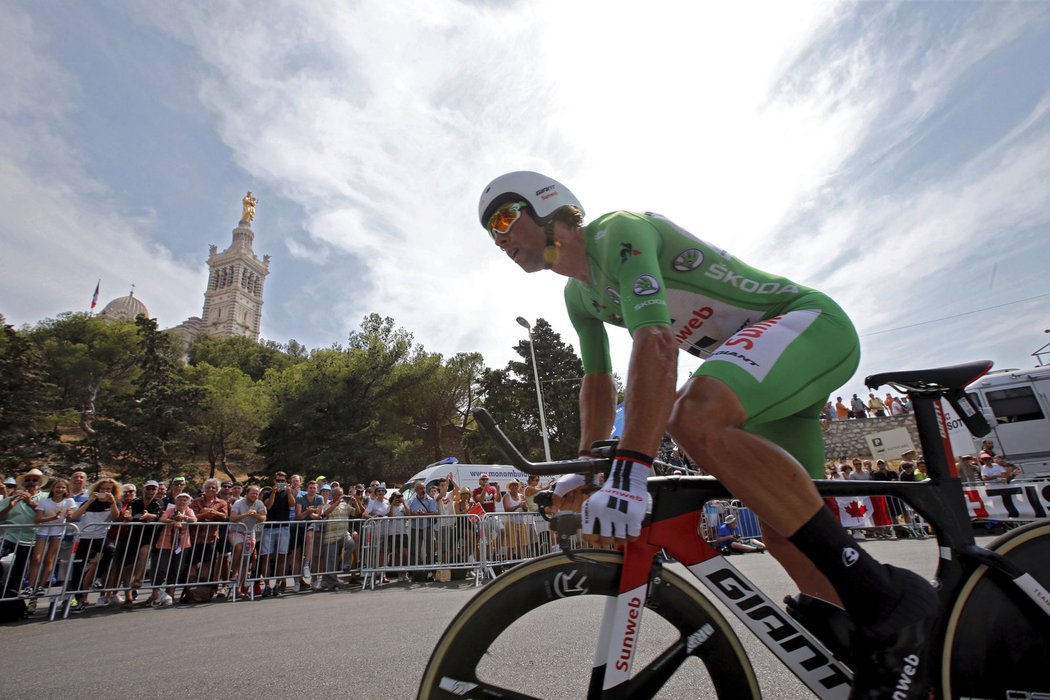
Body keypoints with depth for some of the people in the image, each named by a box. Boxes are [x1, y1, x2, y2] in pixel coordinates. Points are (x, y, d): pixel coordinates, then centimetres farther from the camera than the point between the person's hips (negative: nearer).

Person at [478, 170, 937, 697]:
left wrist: (628, 471, -40)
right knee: (782, 531, 7)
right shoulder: (579, 295, 11)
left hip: (810, 322, -9)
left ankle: (885, 594, -23)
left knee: (694, 418, -35)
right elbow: (598, 382, 16)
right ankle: (879, 658, 21)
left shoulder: (618, 231, -18)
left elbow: (656, 345, -34)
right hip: (770, 374, 9)